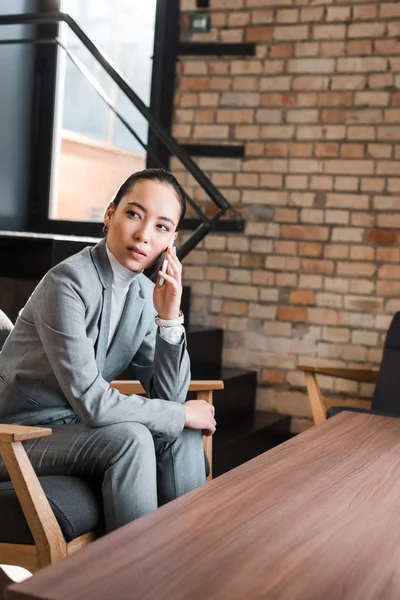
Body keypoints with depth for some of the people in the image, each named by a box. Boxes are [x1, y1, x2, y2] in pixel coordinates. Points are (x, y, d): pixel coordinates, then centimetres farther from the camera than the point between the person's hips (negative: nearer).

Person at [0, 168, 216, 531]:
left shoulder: (144, 294, -1)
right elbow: (91, 401, -26)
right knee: (130, 438, -26)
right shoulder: (69, 281, -23)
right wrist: (182, 414, -14)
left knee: (182, 436, -9)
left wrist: (169, 315, -16)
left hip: (76, 426, 7)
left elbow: (168, 398, -3)